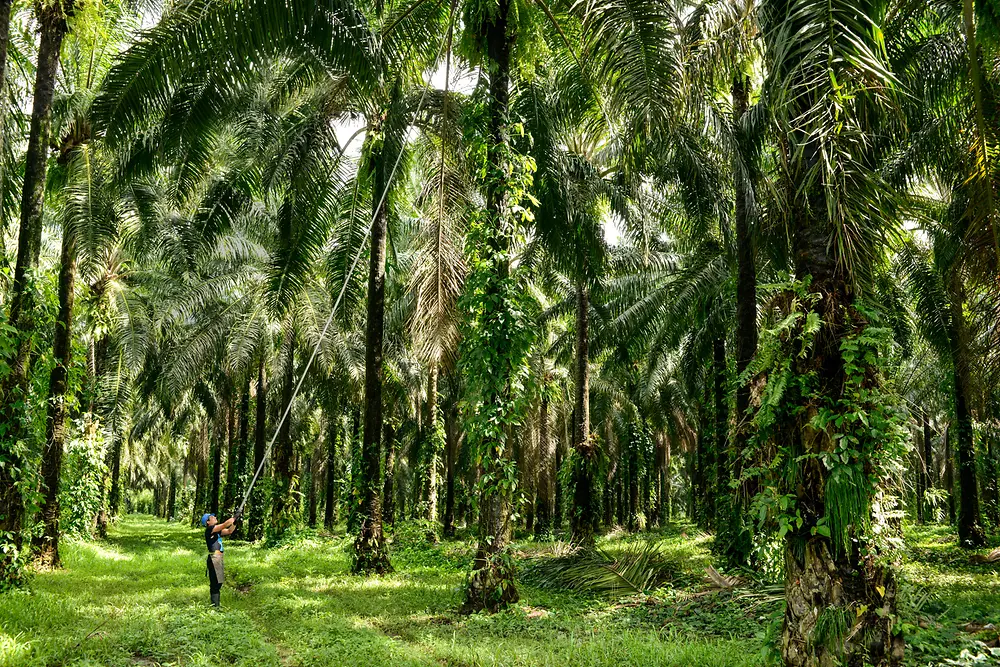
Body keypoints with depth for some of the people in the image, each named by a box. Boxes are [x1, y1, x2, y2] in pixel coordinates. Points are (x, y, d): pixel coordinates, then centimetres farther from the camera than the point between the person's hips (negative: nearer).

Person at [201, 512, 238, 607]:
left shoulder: (217, 531, 17)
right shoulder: (209, 529, -8)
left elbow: (229, 531, 17)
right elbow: (225, 525, -16)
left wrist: (235, 522, 4)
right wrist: (234, 517, -9)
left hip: (218, 558, 9)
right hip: (214, 558, -9)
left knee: (218, 583, 13)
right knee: (215, 583, -10)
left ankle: (216, 605, 19)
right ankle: (214, 605, -9)